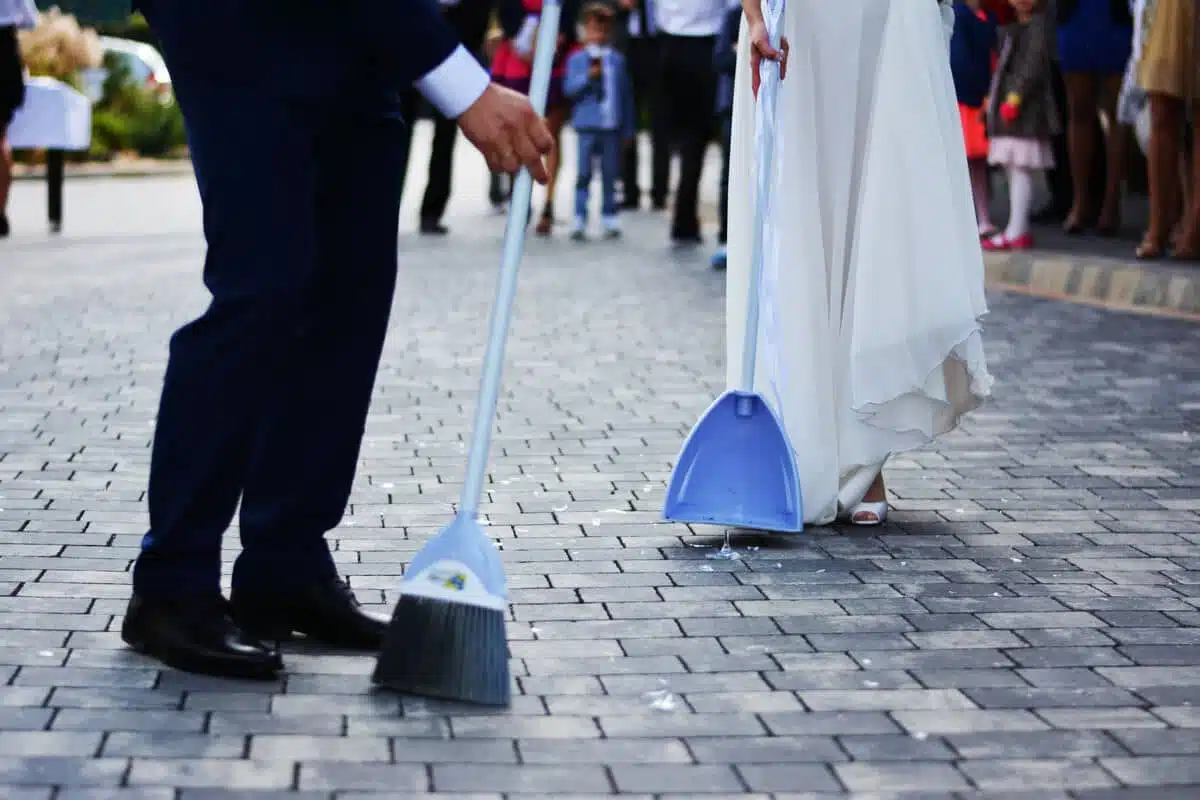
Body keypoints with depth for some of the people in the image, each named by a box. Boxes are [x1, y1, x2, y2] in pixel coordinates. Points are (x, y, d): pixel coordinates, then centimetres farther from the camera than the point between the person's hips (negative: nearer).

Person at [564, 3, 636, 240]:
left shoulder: (617, 60, 5)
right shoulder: (577, 59, 1)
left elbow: (626, 94, 9)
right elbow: (569, 89, -6)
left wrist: (629, 129, 9)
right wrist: (589, 76, -22)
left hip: (612, 125, 2)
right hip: (587, 125, -2)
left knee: (610, 173, 7)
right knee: (584, 173, -1)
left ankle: (610, 218, 16)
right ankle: (579, 219, 3)